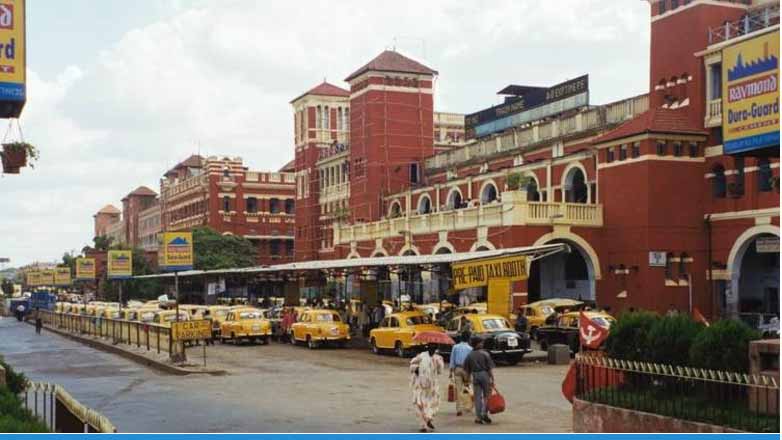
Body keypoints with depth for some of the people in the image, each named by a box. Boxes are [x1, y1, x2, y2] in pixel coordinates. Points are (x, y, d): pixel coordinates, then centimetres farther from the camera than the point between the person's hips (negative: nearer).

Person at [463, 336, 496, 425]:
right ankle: (485, 413, -1)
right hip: (485, 375, -3)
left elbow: (467, 370, 7)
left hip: (475, 376, 3)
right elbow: (490, 368, -8)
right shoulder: (485, 354, -3)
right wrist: (492, 379, -6)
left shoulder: (469, 355, 6)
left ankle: (478, 417, 3)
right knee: (487, 396, 9)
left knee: (477, 397, 5)